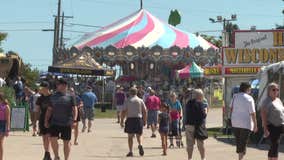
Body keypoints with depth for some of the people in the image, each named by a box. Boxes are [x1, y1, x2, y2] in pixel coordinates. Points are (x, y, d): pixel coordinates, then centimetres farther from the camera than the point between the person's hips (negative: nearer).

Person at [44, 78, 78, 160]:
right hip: (55, 122, 2)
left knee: (66, 142, 4)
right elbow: (49, 109, 14)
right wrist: (46, 120, 7)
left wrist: (74, 120, -9)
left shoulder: (70, 97, 2)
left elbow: (74, 109, 2)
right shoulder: (53, 96, 11)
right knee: (53, 138, -13)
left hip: (66, 123, -2)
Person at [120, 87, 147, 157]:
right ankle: (140, 145, -16)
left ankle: (130, 151, 5)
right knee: (139, 135, 13)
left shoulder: (127, 101, -1)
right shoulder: (140, 100, 4)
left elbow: (124, 112, -5)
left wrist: (122, 120, 3)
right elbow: (145, 111, 3)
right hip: (139, 119, 1)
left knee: (130, 136, 8)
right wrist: (144, 120, 12)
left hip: (130, 119, -1)